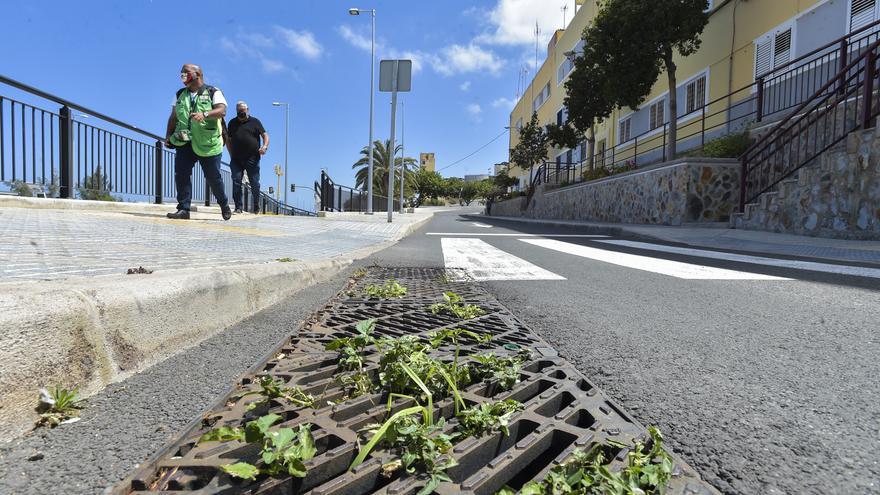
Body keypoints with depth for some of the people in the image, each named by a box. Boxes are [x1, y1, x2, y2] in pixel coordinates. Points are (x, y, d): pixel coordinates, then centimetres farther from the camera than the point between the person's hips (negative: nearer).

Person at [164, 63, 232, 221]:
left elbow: (222, 111, -16)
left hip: (208, 144, -4)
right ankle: (183, 209, -8)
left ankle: (224, 204, 25)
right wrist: (168, 135, 8)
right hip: (184, 142, 4)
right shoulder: (180, 95, 17)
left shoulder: (213, 93, 2)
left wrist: (204, 114, -33)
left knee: (213, 178, 2)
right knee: (181, 174, -11)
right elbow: (173, 117, 19)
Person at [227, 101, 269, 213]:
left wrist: (265, 146, -16)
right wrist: (231, 154, 8)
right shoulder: (232, 123, 17)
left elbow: (265, 135, 4)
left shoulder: (255, 122, 10)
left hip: (252, 159, -2)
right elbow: (228, 140, 21)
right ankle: (238, 207, -2)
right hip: (236, 160, 2)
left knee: (255, 183, 2)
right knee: (236, 182, -6)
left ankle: (256, 207, 17)